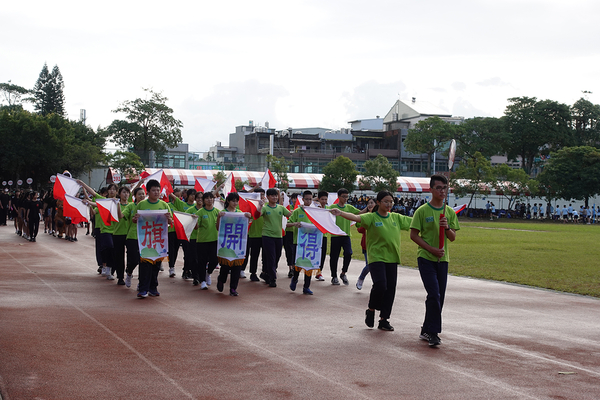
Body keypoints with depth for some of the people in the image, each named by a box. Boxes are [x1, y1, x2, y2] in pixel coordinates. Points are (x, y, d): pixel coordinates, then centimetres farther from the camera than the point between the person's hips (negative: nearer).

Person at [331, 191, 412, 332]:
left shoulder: (396, 218, 10)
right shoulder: (371, 217, -5)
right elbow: (356, 217, -22)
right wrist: (341, 213, -40)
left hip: (392, 258, 5)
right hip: (376, 257, -5)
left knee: (390, 288, 4)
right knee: (380, 285, -19)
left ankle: (384, 320, 16)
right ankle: (371, 310, 9)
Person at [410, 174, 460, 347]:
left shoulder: (450, 212, 9)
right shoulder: (422, 211, -5)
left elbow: (453, 237, 9)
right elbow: (413, 235, -6)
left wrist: (447, 227, -13)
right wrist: (431, 249, -14)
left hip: (442, 259, 5)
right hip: (426, 258, -5)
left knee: (439, 297, 7)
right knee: (434, 295, -15)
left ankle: (426, 331, 19)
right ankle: (433, 332, -9)